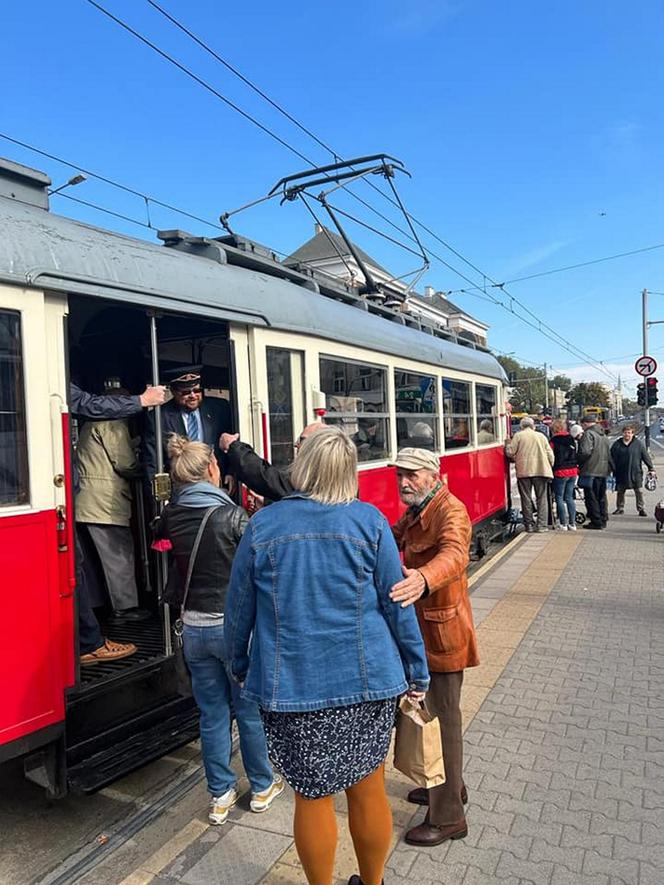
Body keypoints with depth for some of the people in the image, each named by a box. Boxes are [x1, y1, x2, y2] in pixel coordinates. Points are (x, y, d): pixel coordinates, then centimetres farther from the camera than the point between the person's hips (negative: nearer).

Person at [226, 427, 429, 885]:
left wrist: (241, 665, 19)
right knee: (368, 788, 18)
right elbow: (397, 603, -4)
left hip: (291, 685, 0)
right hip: (365, 680, 1)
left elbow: (239, 608, 3)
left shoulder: (261, 525, -5)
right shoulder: (369, 521, -7)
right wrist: (416, 671, 7)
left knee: (313, 796, 15)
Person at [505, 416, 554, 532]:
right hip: (541, 470, 2)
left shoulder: (518, 436, 1)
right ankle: (541, 524, 3)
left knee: (526, 498, 6)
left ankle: (529, 524, 8)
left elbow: (510, 453, -4)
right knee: (542, 498, 7)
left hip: (524, 471, -1)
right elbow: (550, 455, 8)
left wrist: (507, 444, 16)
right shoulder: (541, 436, 10)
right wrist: (549, 467, 21)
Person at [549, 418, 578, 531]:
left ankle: (563, 524, 2)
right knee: (569, 498, 12)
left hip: (560, 472, -6)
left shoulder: (554, 441, -10)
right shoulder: (571, 439, 9)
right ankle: (572, 523, 12)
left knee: (559, 498, 3)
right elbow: (576, 455, 14)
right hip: (573, 471, 6)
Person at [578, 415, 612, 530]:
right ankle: (603, 520, 20)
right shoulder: (603, 435, 17)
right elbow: (608, 454, 22)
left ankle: (596, 522, -3)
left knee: (591, 498, -3)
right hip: (603, 471, 9)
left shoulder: (588, 434, -12)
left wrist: (579, 463, -7)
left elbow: (585, 452, -22)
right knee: (601, 497, 15)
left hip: (591, 470, -9)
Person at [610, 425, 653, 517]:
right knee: (620, 492, 10)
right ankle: (620, 508, 23)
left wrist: (651, 468, 0)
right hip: (621, 474, 2)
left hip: (636, 473, -1)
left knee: (639, 492, -1)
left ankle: (641, 509, 9)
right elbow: (612, 458, 6)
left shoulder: (638, 444, 0)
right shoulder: (617, 444, 2)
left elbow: (646, 456, 2)